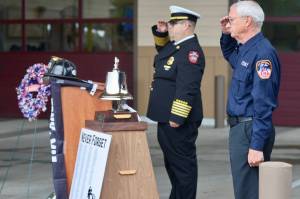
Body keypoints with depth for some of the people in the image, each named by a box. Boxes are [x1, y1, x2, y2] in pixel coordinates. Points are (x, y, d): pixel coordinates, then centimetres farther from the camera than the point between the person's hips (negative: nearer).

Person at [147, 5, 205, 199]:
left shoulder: (191, 51, -19)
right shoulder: (175, 45, 12)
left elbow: (187, 89, -25)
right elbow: (162, 48, 36)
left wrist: (177, 117, -26)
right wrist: (160, 32, 16)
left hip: (178, 121, -11)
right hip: (167, 118, 11)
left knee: (183, 164, -4)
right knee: (172, 162, 18)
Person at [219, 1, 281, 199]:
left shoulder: (262, 52, -18)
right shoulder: (244, 49, 11)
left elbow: (263, 104, -23)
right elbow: (229, 55, 38)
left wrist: (257, 146, -25)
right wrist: (226, 34, 17)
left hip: (251, 130, -10)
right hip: (240, 128, 10)